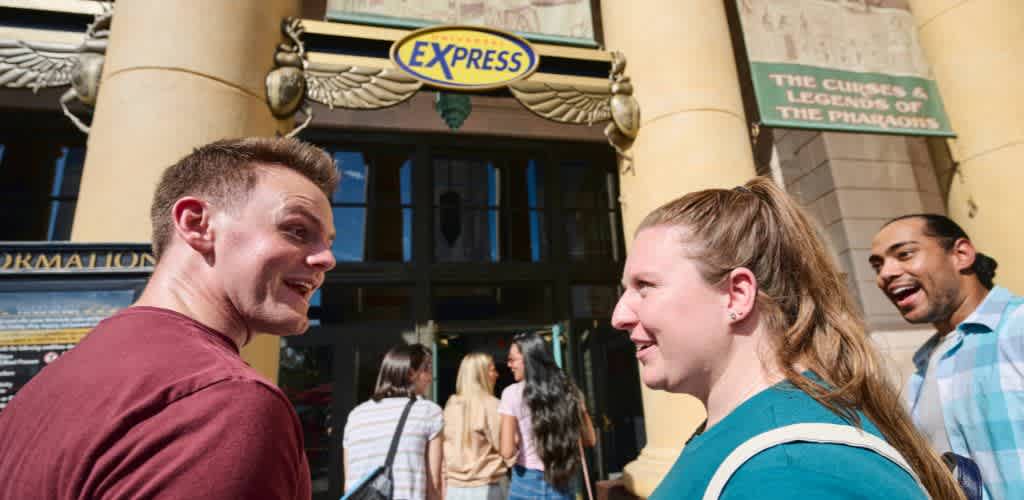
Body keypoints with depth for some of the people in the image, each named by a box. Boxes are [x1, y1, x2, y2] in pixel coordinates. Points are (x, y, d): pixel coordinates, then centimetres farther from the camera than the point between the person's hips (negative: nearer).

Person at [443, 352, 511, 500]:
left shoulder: (450, 405, 3)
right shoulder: (491, 405, -13)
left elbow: (442, 451, 9)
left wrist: (444, 485, 16)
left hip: (455, 487, 6)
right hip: (488, 487, -5)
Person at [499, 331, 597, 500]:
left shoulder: (512, 393, -11)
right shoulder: (568, 391, 2)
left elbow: (507, 452, -15)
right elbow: (590, 439, 8)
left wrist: (519, 440, 5)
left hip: (527, 482, -4)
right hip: (562, 482, 4)